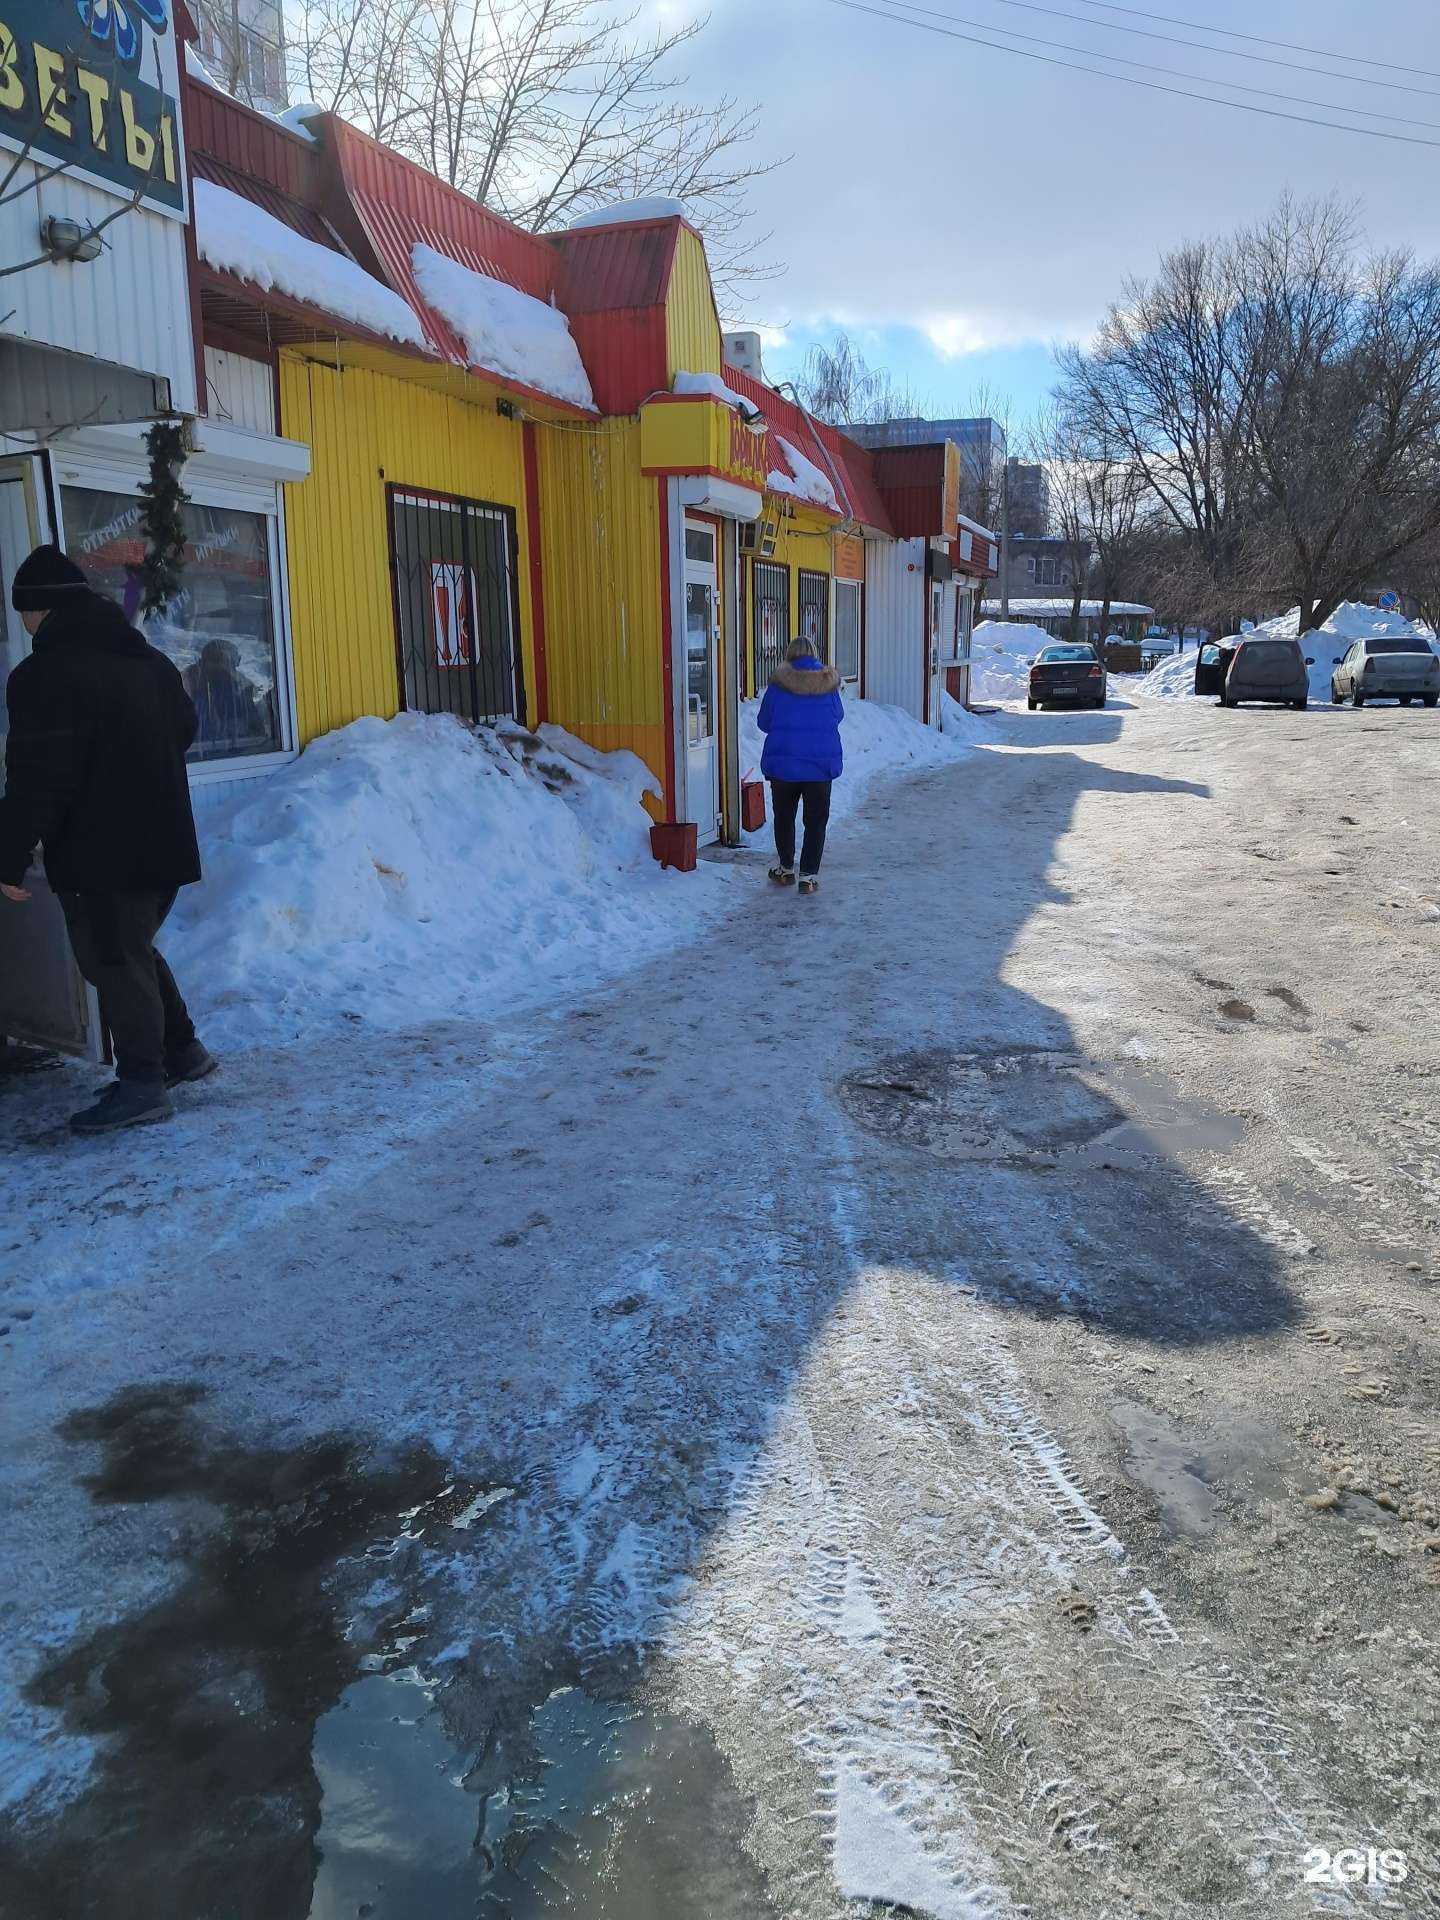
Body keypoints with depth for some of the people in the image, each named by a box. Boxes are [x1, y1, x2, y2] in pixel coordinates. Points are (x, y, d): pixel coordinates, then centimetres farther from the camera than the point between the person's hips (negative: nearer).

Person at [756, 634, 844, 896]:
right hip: (821, 764, 0)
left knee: (784, 817, 16)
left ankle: (785, 869, 25)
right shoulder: (829, 683, -2)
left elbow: (763, 722, 2)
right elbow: (838, 716, 12)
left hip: (782, 763, 0)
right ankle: (808, 875, 5)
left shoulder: (778, 684, -7)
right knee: (816, 821, 8)